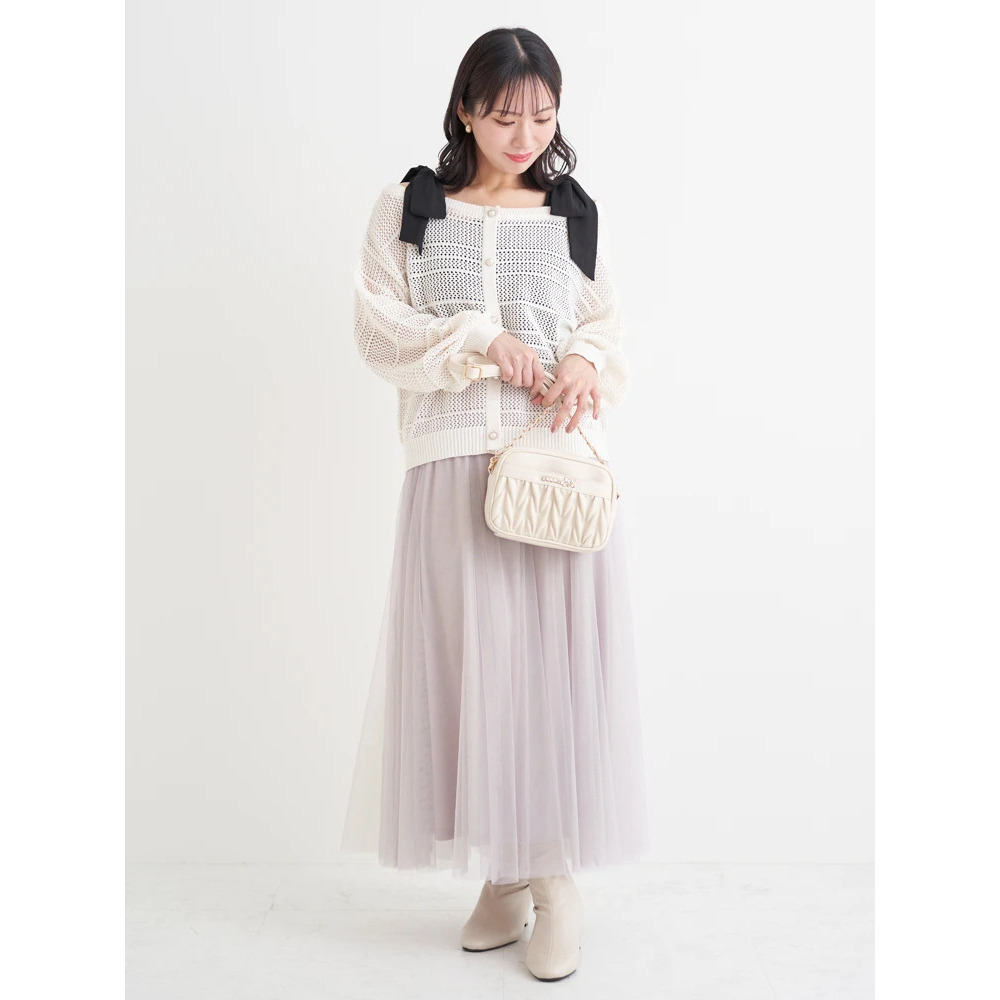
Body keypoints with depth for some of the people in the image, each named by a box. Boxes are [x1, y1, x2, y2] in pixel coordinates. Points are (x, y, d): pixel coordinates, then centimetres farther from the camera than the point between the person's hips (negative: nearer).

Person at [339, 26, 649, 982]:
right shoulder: (407, 207, 8)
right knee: (468, 653, 2)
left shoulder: (574, 214, 11)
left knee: (558, 654, -2)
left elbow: (608, 326, 14)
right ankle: (504, 870, 15)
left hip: (560, 455, 1)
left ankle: (555, 874, 10)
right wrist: (478, 337, -11)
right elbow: (377, 329, 2)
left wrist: (586, 363, -8)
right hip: (453, 457, 0)